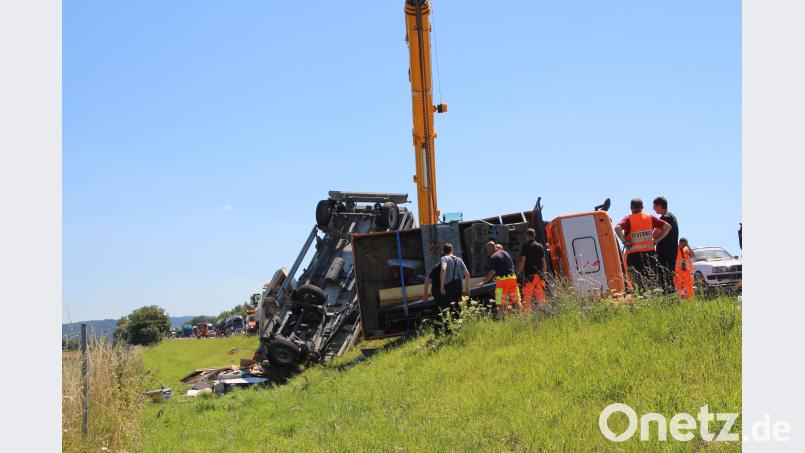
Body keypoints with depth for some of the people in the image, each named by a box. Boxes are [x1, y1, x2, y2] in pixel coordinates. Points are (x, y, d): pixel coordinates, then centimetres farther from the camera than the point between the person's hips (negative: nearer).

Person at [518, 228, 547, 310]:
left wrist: (519, 272, -3)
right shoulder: (540, 246, 12)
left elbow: (522, 261, -8)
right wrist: (543, 273, 18)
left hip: (529, 275, -5)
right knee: (541, 297, 8)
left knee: (527, 297, -5)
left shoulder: (525, 246, -3)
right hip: (540, 275, 5)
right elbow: (543, 261, 12)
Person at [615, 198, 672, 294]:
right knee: (651, 282, 12)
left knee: (639, 284, -3)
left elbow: (617, 228, -24)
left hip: (634, 254, -4)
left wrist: (624, 242, -13)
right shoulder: (650, 217, 8)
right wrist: (656, 240, 7)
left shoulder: (628, 219, -4)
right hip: (650, 253, 4)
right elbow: (667, 227, 6)